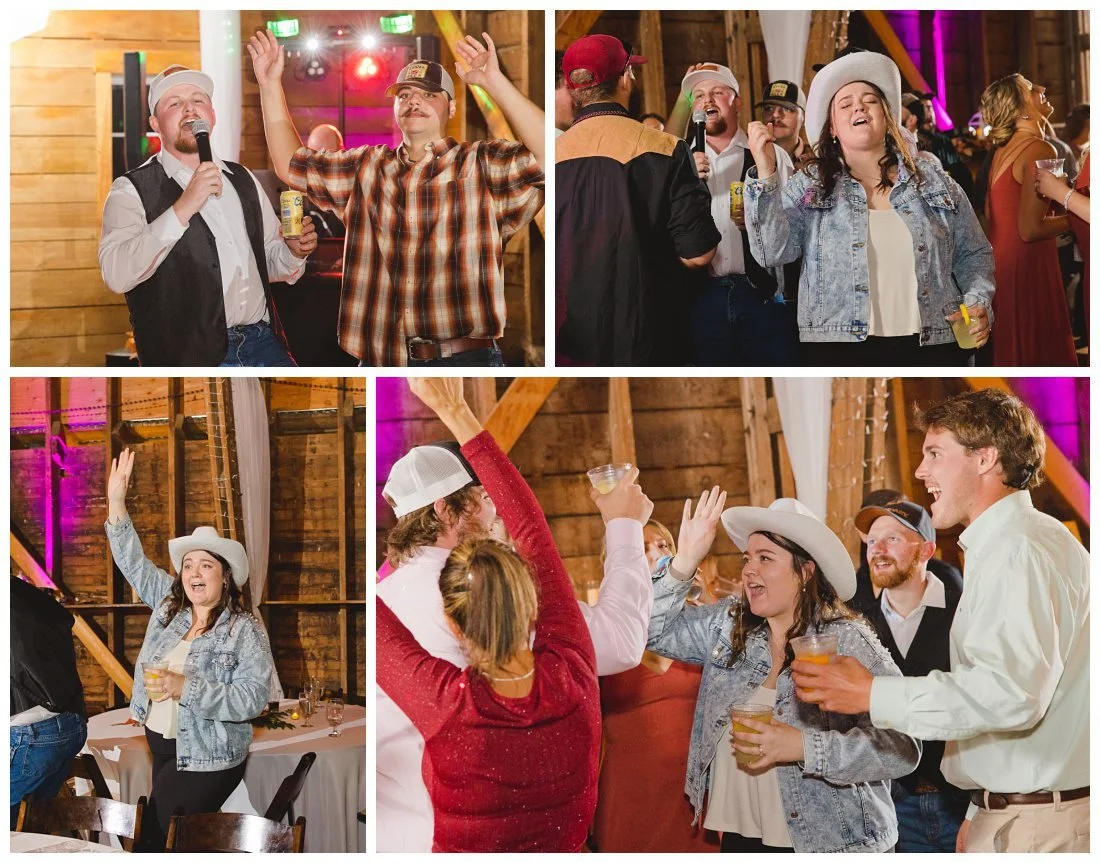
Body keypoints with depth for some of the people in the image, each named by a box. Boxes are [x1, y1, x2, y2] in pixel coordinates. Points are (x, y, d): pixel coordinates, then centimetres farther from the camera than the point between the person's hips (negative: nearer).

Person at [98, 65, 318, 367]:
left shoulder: (243, 180, 18)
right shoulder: (132, 189, -1)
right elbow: (116, 275, -17)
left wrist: (294, 251, 3)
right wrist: (183, 209, -22)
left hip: (264, 343, 5)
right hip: (191, 356, -5)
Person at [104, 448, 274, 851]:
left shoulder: (245, 630, -14)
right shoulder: (168, 606, 6)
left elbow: (253, 697, -22)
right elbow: (134, 562, 7)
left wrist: (186, 688, -29)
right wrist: (116, 500, -4)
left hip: (207, 758, -7)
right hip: (161, 744, 7)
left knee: (157, 840, -6)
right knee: (167, 833, 15)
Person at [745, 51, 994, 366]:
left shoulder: (936, 184, 12)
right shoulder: (808, 186, 7)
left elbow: (973, 255, 16)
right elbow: (772, 252, -6)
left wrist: (978, 303, -2)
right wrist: (765, 174, -14)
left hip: (933, 348, 2)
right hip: (840, 350, -2)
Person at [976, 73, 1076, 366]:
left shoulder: (1001, 149, 9)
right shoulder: (1039, 150, -16)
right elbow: (1030, 230, -21)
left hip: (1000, 262, 8)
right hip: (1027, 266, -8)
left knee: (1010, 348, 16)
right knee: (1037, 351, -1)